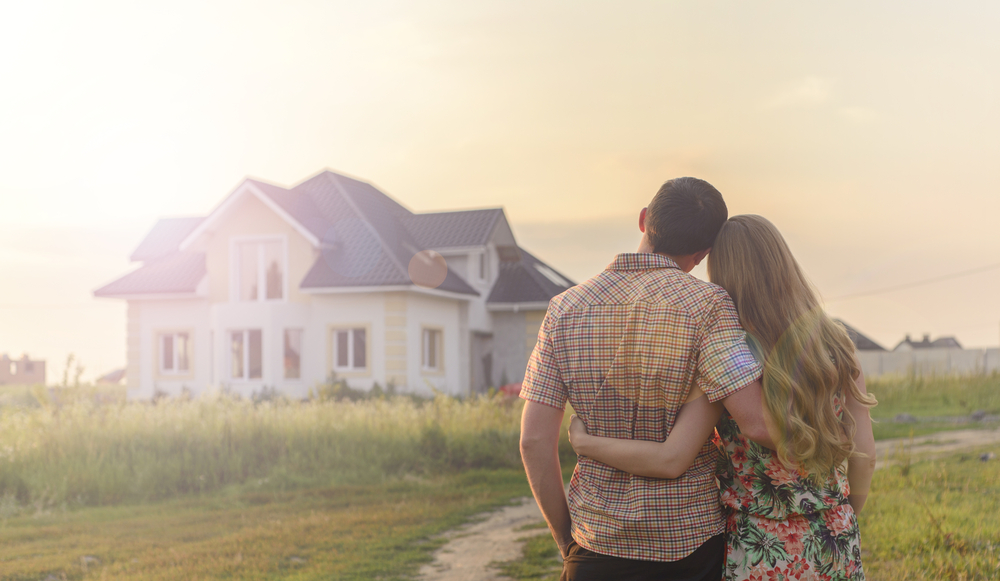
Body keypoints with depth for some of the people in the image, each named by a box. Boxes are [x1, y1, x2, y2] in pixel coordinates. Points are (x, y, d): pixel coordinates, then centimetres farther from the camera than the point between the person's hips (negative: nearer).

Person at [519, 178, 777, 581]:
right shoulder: (706, 305, -11)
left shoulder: (565, 309, -1)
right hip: (690, 544, -2)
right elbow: (757, 422, -21)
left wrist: (565, 538, 7)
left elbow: (535, 441, -3)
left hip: (597, 547, 2)